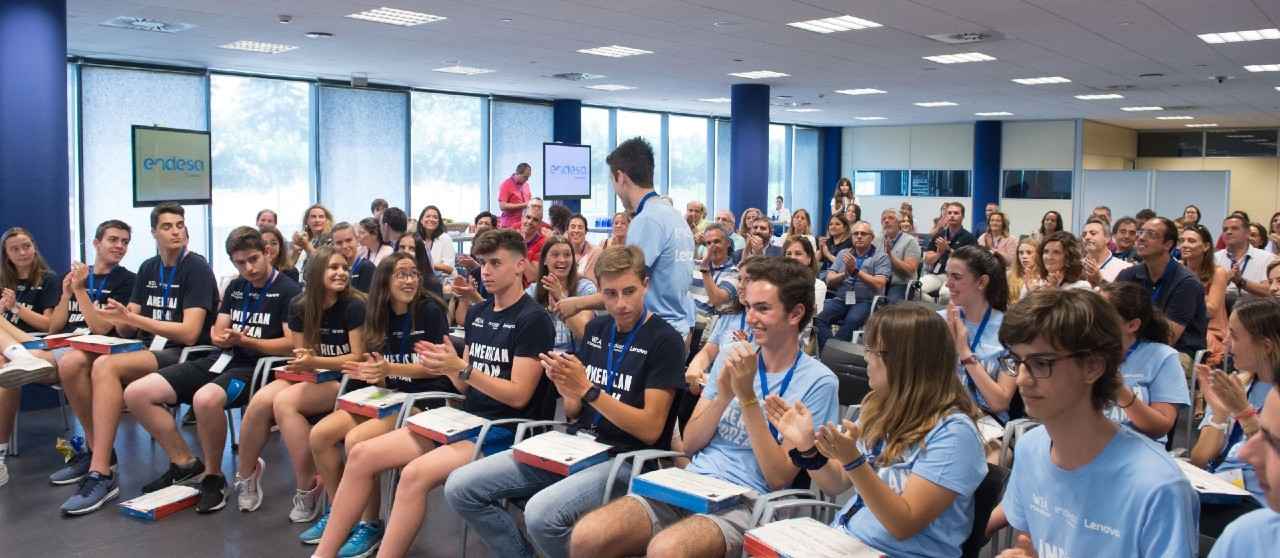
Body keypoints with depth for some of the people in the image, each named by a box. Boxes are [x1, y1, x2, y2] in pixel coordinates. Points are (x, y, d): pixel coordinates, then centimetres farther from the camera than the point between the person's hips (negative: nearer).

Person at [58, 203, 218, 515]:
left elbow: (189, 334, -16)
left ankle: (101, 475, -30)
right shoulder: (148, 268, 14)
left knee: (105, 366, -31)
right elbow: (127, 330, 12)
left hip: (182, 355, -7)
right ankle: (99, 451, -2)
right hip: (149, 349, 7)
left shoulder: (196, 268, -7)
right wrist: (120, 319, -13)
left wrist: (132, 317, -17)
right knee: (70, 364, -14)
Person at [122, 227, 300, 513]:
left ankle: (213, 476, -16)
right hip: (221, 360, 8)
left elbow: (291, 344, -11)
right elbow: (217, 334, 18)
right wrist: (224, 339, -6)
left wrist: (244, 340, -15)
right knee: (136, 394, -6)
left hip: (254, 367, -8)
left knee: (206, 399, -40)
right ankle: (184, 462, 7)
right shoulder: (235, 287, 19)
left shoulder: (288, 291, -3)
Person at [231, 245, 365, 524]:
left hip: (344, 381, -5)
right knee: (260, 400, -22)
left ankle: (308, 489, -17)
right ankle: (246, 472, 3)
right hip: (309, 375, 5)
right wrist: (302, 361, -13)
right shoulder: (299, 305, 3)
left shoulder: (354, 305, -13)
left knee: (284, 402, -29)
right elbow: (300, 350, 11)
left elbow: (358, 357, -13)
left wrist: (315, 361, -24)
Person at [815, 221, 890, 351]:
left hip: (865, 301, -4)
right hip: (840, 299, 4)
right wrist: (845, 273, -11)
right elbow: (829, 280, 9)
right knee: (818, 317, -25)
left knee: (852, 320, -35)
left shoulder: (881, 257, 4)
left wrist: (855, 270, -12)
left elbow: (879, 284, -10)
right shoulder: (844, 254, 16)